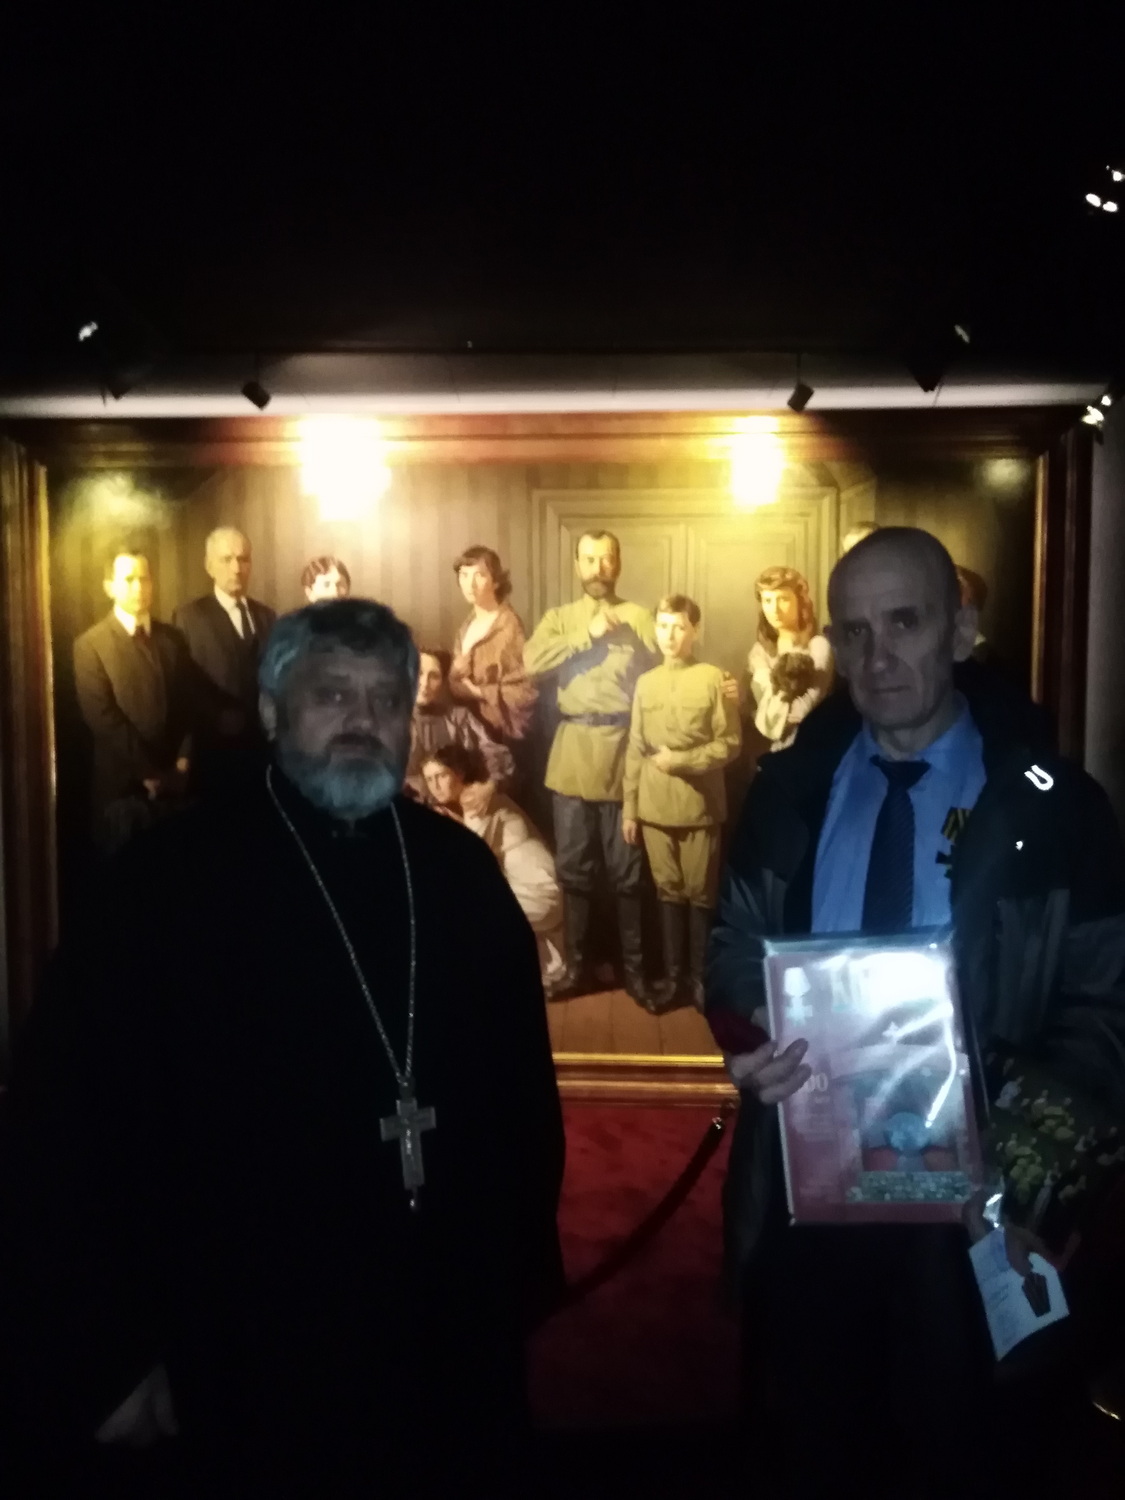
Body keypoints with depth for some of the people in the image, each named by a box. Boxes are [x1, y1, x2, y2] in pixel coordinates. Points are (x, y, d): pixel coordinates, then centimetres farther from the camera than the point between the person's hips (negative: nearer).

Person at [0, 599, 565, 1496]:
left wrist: (524, 1278, 9)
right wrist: (103, 1361, -9)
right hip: (259, 1375, -3)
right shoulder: (173, 879, -10)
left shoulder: (462, 870, 0)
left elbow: (524, 1086, 7)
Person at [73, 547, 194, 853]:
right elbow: (101, 717, -9)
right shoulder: (90, 644, -2)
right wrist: (145, 772, -12)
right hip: (122, 783, -3)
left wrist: (184, 759, -5)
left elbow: (189, 703, 9)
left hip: (174, 780, 3)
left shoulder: (173, 638, 11)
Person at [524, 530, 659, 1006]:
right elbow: (532, 661, -11)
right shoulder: (559, 617, 8)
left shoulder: (638, 618, 3)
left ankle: (633, 967, 16)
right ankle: (576, 963, 22)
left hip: (623, 753, -2)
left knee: (627, 870, 5)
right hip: (572, 755, 2)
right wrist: (589, 632, -15)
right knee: (573, 868, 9)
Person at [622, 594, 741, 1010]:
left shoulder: (713, 679, -4)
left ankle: (699, 976, 18)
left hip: (700, 806, -3)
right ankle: (672, 975, 19)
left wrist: (681, 761, -15)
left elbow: (731, 743, -6)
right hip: (655, 807, 3)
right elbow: (635, 750, 8)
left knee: (701, 894, 5)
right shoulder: (645, 683, 7)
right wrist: (629, 807, 6)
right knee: (669, 892, 10)